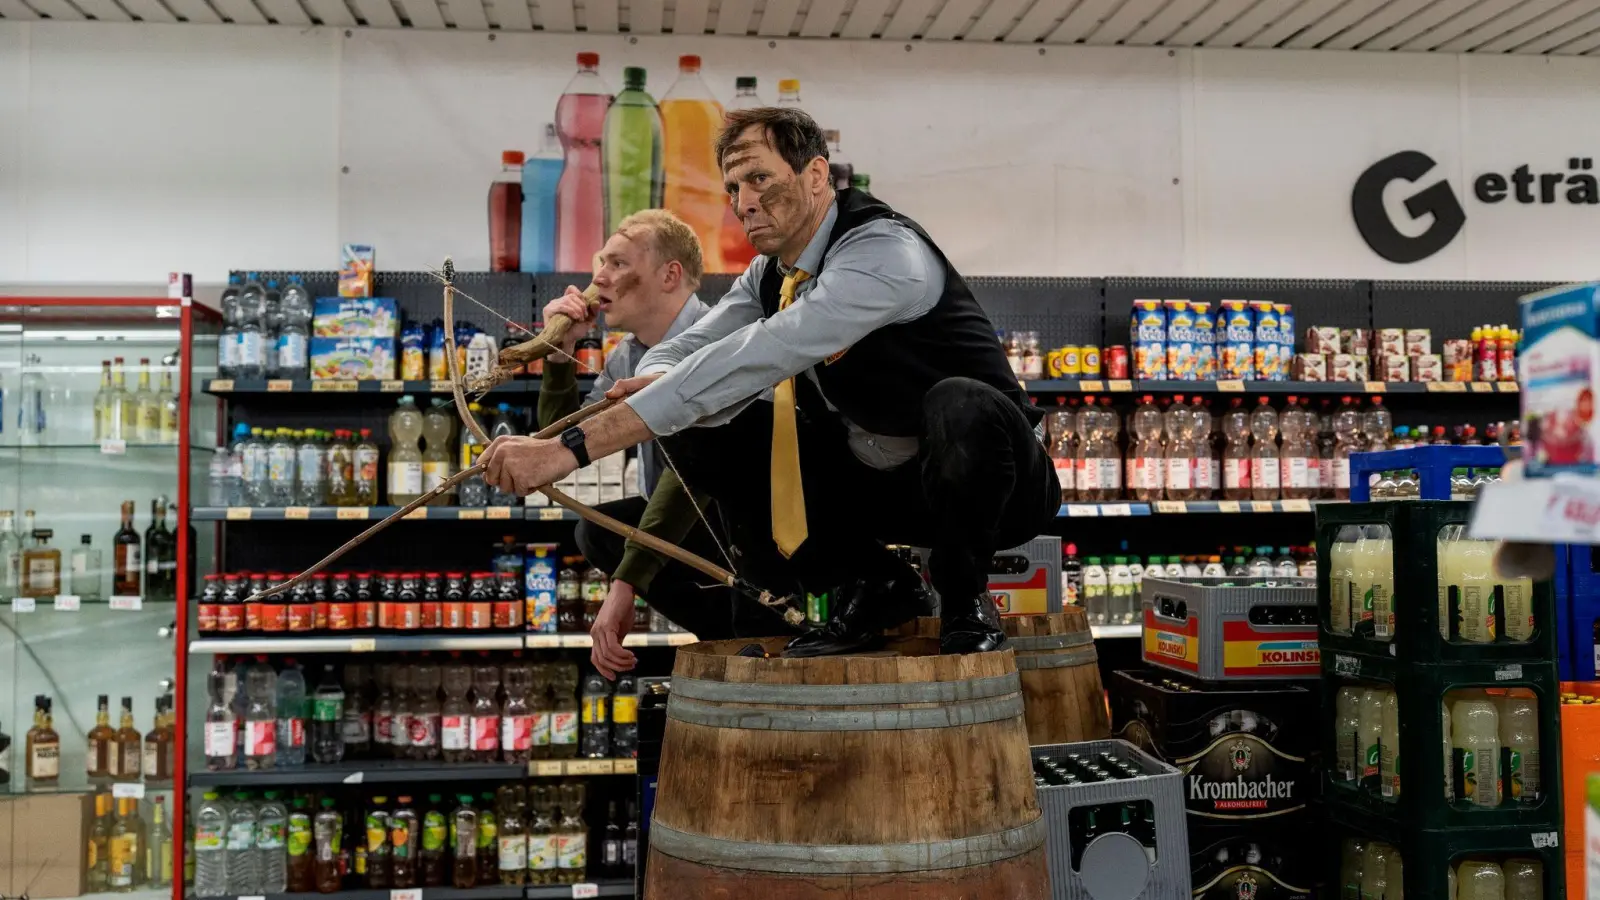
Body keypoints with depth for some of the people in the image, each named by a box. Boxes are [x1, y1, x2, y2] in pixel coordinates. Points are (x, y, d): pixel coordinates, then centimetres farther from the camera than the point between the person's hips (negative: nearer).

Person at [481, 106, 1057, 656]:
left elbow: (757, 358, -38)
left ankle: (965, 601, -11)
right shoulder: (770, 274, 0)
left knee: (961, 405, -41)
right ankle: (872, 584, 2)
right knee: (699, 424, -8)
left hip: (992, 483, -6)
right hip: (873, 478, 7)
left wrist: (574, 446, -42)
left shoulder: (884, 251, -27)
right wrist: (653, 383, -29)